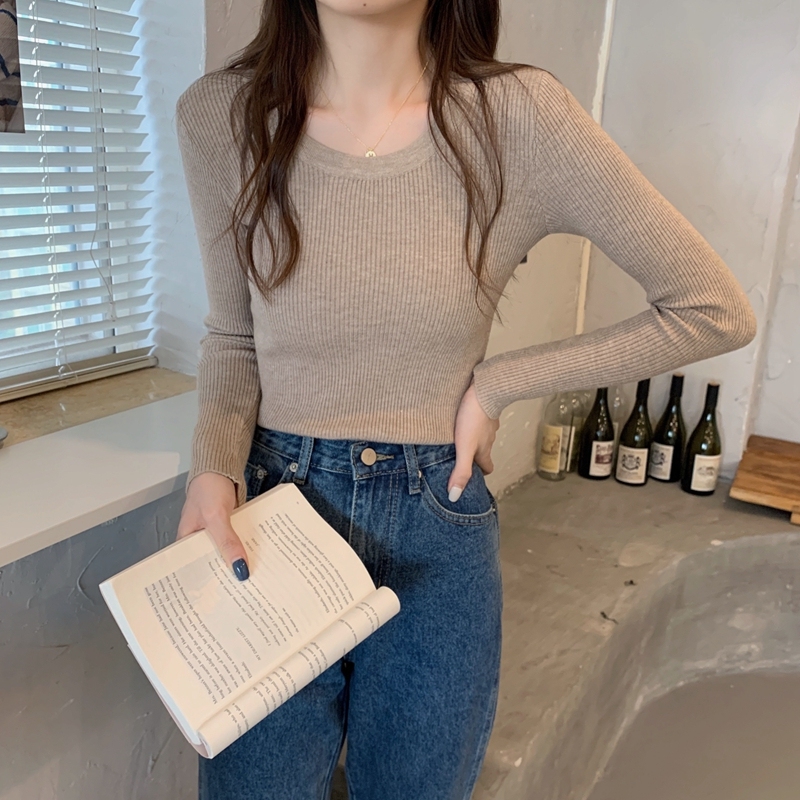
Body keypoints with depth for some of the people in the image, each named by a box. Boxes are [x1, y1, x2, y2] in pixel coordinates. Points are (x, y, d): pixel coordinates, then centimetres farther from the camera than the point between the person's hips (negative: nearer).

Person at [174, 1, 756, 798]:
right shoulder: (219, 115, -7)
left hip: (439, 535, 0)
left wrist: (494, 385, -9)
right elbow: (234, 337, 5)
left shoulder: (518, 116, -13)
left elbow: (716, 310, -7)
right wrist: (213, 468, -13)